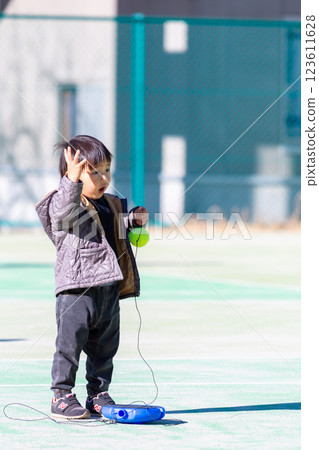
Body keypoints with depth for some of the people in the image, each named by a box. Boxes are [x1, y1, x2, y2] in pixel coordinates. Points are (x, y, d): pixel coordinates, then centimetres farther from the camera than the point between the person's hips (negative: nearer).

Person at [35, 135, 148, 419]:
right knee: (70, 342, -7)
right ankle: (61, 396, 1)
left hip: (110, 290, 7)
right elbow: (65, 213, -30)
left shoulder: (112, 205, 17)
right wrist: (72, 181, -41)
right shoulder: (62, 203, -7)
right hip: (77, 289, -7)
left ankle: (99, 395, 22)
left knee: (104, 347, 12)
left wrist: (134, 220, 11)